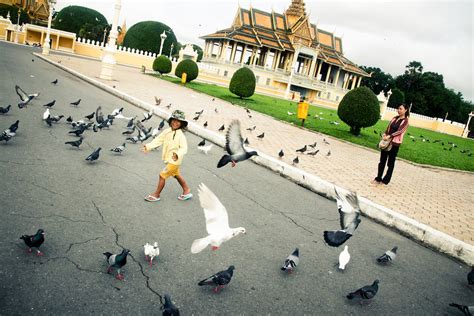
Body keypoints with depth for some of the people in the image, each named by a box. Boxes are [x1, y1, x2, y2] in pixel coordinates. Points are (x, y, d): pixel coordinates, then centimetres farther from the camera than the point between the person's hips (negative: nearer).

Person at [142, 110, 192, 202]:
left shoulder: (181, 135, -22)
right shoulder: (167, 131, -1)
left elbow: (184, 148, -26)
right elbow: (158, 140, 0)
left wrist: (178, 154, -45)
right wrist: (148, 146, -10)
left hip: (174, 160, -9)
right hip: (169, 159, 9)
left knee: (162, 175, -4)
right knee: (177, 175, 23)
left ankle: (156, 195, 14)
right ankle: (187, 192, 40)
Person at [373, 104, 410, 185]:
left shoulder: (405, 121, -6)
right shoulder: (395, 118, 12)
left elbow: (400, 131, -16)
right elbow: (388, 128, 11)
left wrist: (389, 136, -25)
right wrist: (384, 135, -5)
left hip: (395, 144, -6)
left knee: (390, 163, 4)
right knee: (382, 161, 9)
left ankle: (385, 181, 11)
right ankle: (378, 178, 18)